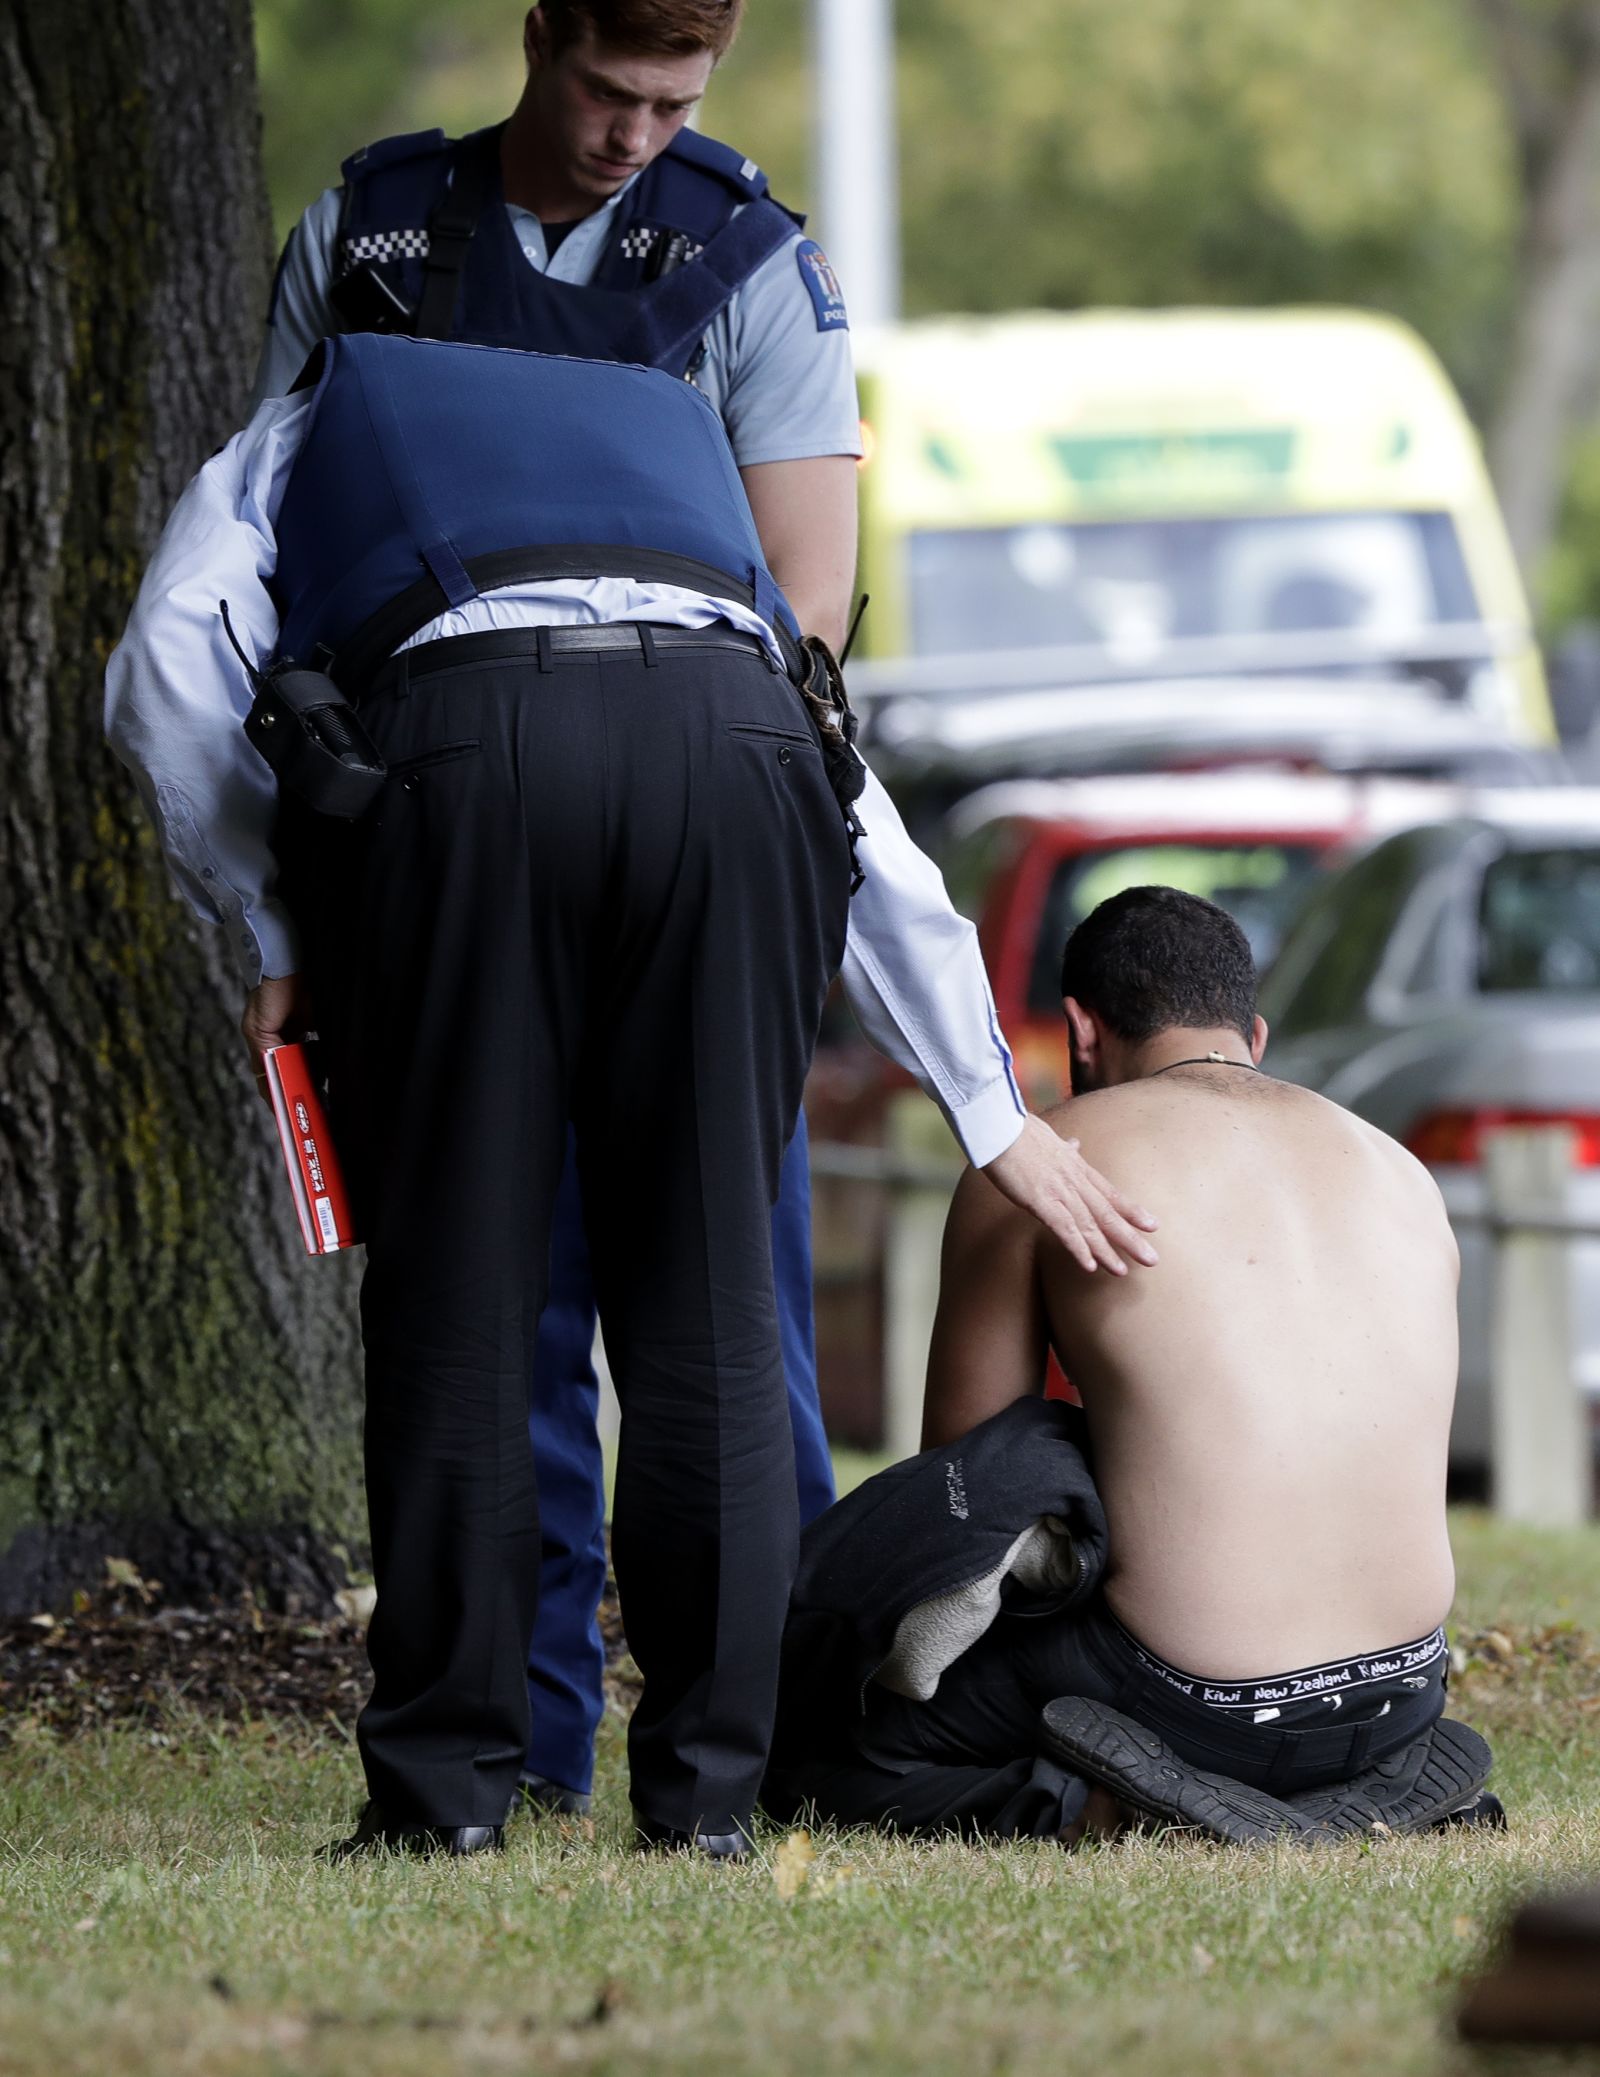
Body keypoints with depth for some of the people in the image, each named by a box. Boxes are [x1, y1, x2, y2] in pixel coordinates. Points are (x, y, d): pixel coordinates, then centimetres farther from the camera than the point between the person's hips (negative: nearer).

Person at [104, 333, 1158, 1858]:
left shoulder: (295, 439, 36)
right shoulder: (667, 435, 43)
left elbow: (169, 675, 13)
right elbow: (867, 827, 40)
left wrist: (273, 941, 23)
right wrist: (996, 1118, 44)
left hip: (466, 737, -2)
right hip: (734, 743, 2)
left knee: (454, 1292, 7)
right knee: (707, 1301, 10)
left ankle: (443, 1789, 8)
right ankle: (703, 1789, 10)